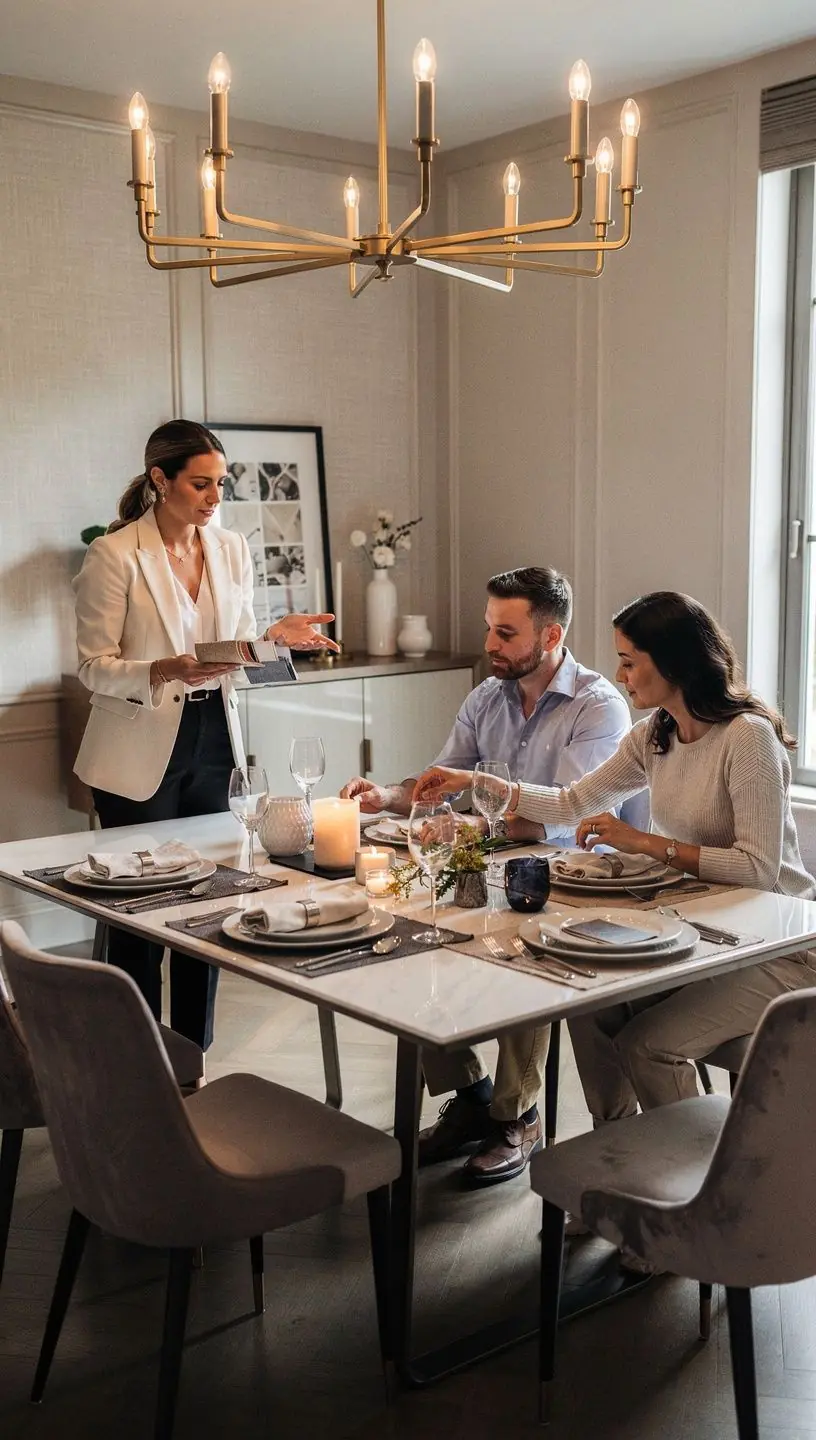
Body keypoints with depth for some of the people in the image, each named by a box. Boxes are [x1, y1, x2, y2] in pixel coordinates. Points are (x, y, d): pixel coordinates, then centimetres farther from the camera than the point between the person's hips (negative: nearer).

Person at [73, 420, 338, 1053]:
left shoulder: (232, 549, 5)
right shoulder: (114, 555, -11)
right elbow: (95, 667, -10)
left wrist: (275, 638, -8)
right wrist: (165, 672, -27)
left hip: (213, 745, 5)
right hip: (141, 753, -5)